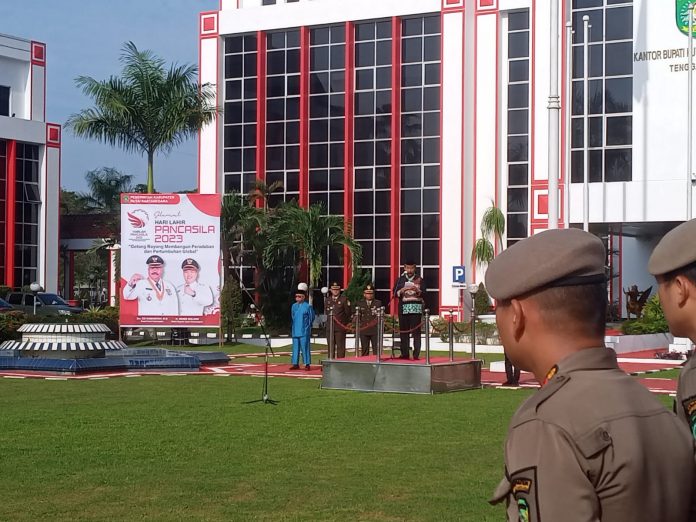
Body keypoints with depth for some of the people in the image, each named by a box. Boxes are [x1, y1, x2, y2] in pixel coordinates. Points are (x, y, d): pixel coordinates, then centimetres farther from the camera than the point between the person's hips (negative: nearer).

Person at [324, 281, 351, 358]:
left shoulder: (344, 299, 0)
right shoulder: (327, 300, 13)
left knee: (340, 346, -3)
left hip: (341, 327, -4)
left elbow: (348, 313, 2)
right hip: (329, 327, 4)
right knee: (331, 347, 6)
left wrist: (348, 323, 5)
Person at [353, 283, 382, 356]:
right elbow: (356, 315, 9)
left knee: (376, 350, -3)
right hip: (363, 330, 1)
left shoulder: (378, 303, 6)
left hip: (375, 330, -1)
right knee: (364, 350, 3)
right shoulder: (359, 303, 11)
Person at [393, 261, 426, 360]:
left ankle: (416, 354, -9)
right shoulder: (400, 280, 12)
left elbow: (423, 294, 0)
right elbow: (395, 294, 6)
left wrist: (417, 291, -20)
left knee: (416, 331, -7)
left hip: (416, 308, -2)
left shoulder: (419, 279, 7)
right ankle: (405, 354, 6)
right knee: (404, 331, 1)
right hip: (403, 308, 2)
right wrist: (401, 291, -13)